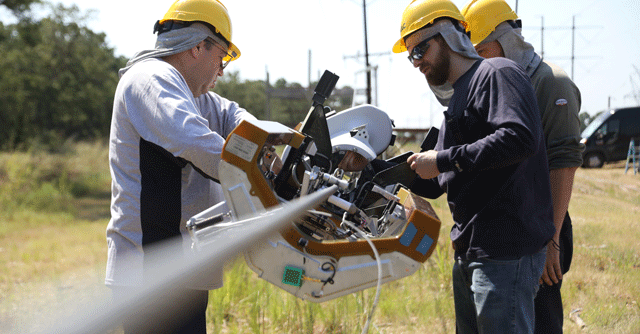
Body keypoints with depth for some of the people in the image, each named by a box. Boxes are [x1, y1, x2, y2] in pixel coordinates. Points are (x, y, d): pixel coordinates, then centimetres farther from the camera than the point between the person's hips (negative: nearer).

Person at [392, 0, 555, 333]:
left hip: (506, 251, -10)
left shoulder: (497, 74, -7)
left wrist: (444, 160, -19)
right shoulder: (457, 98, 24)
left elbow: (519, 138, -26)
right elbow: (438, 184, 27)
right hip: (468, 253, 10)